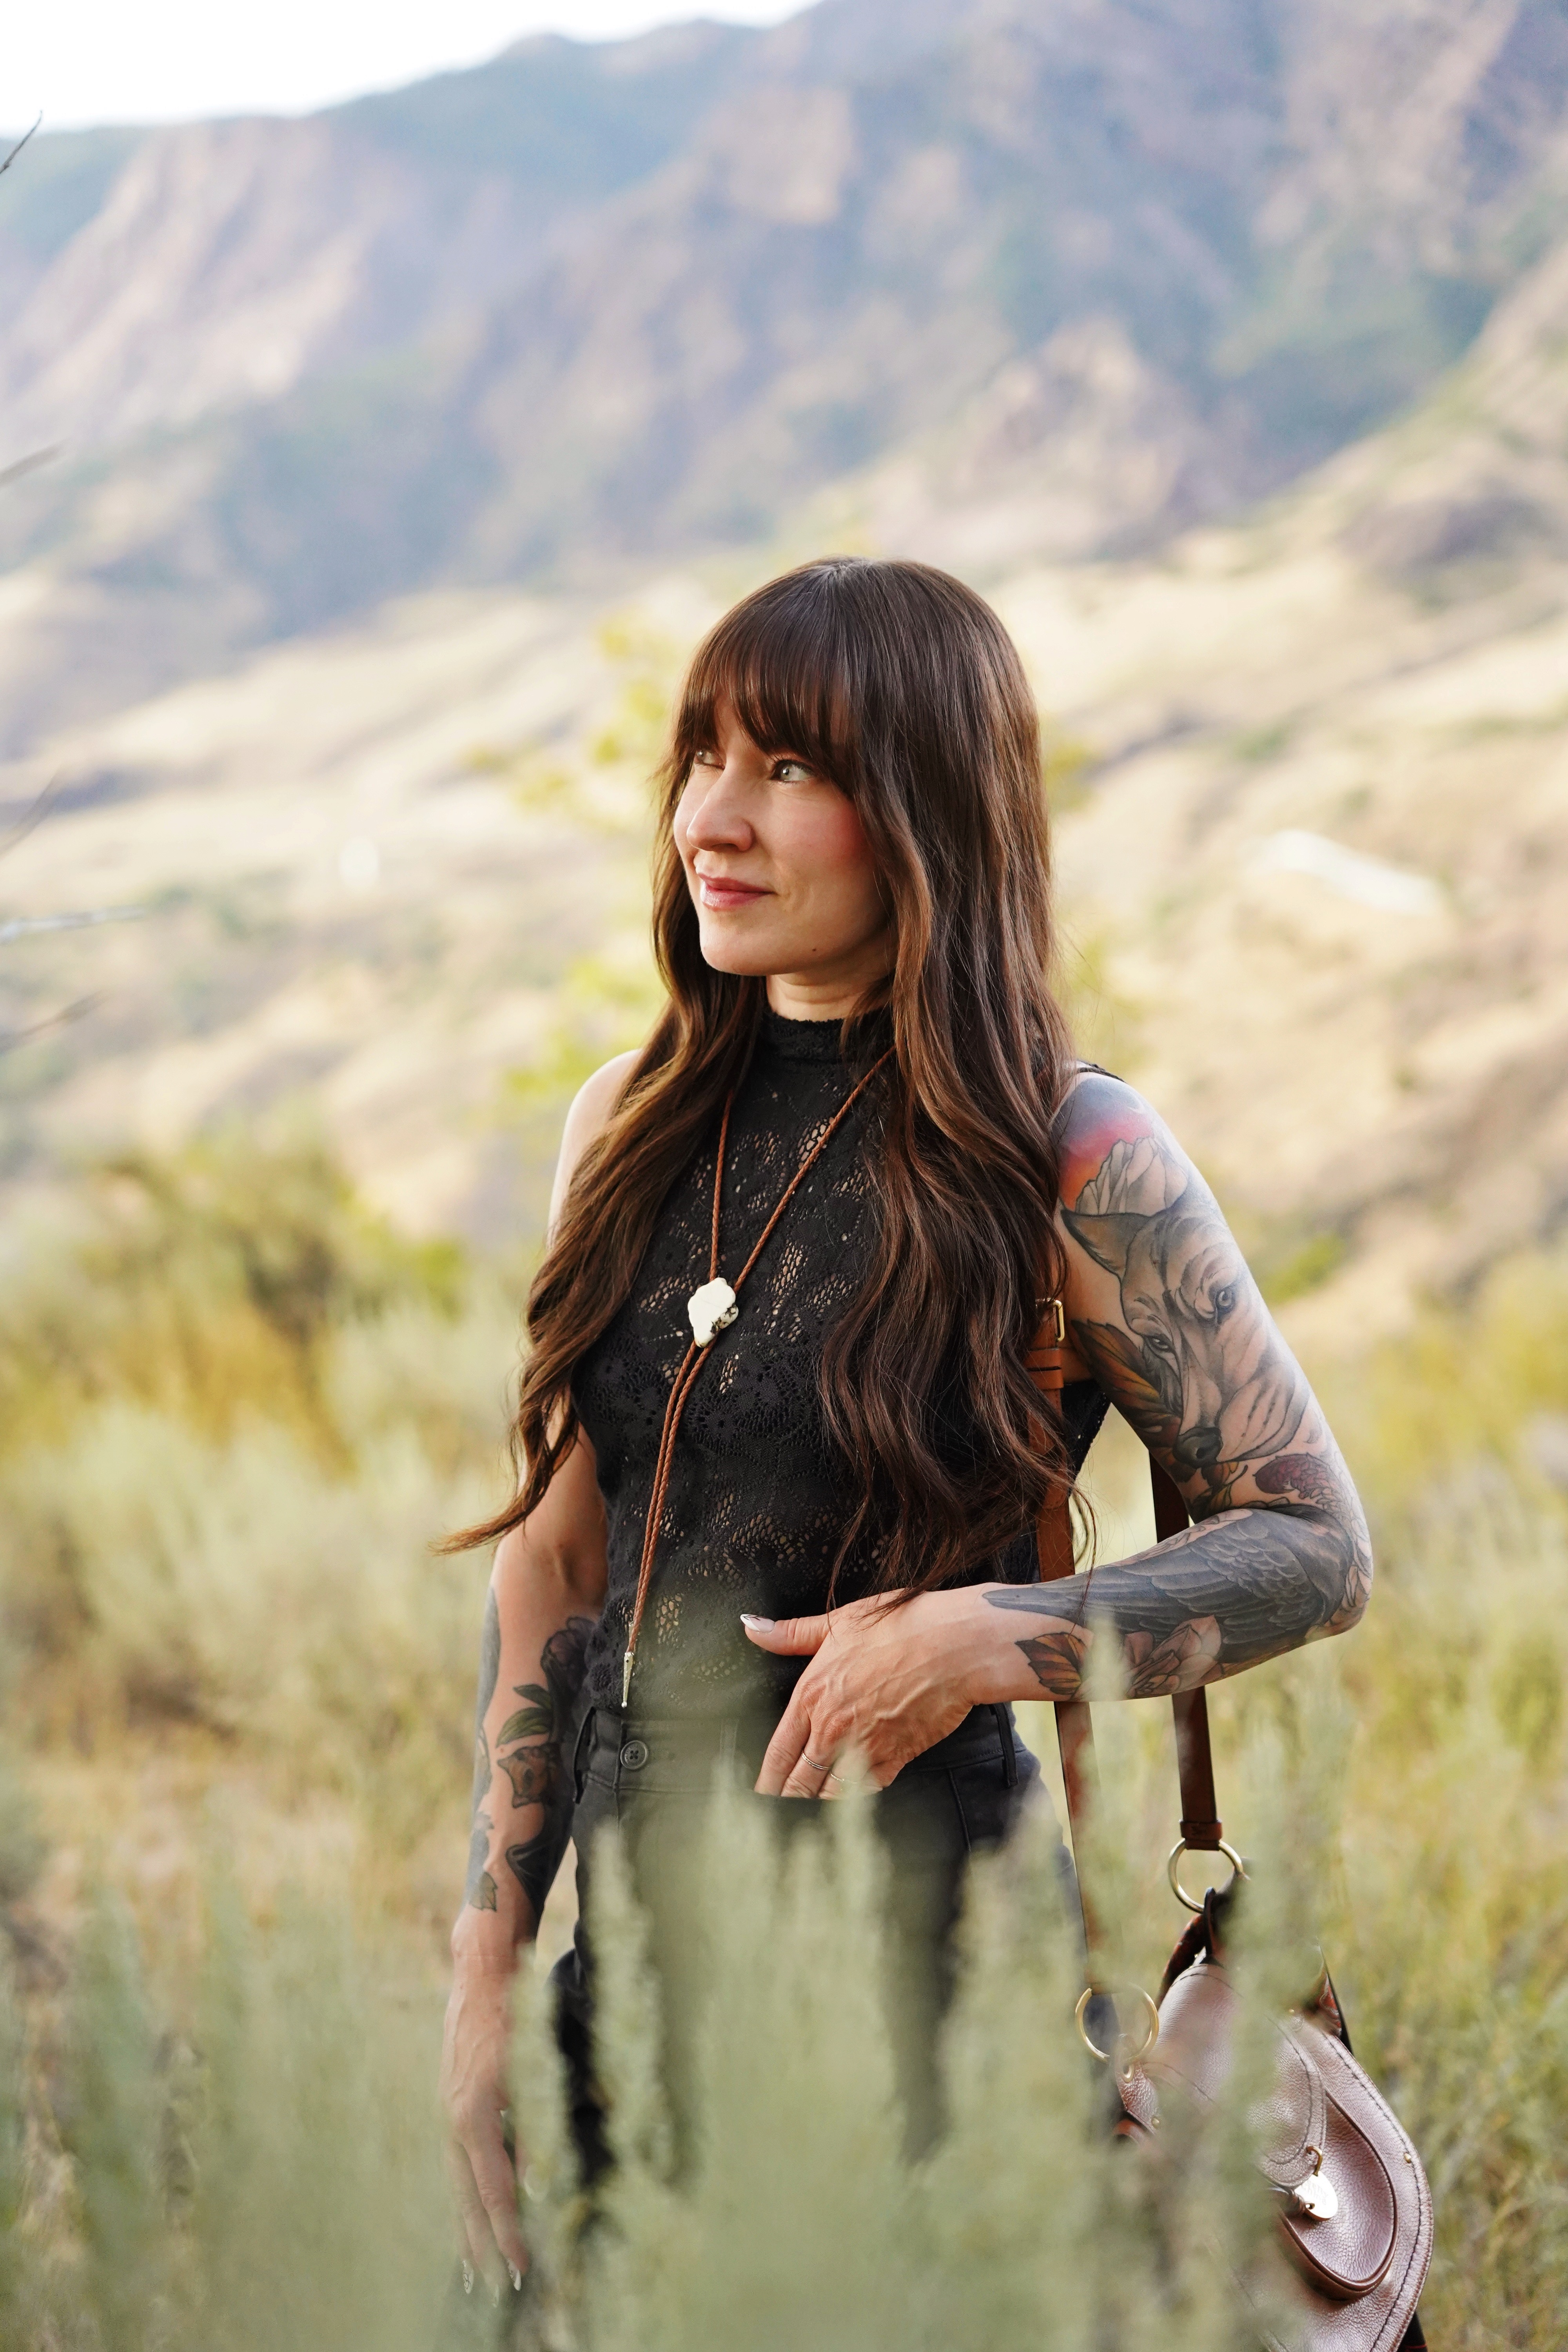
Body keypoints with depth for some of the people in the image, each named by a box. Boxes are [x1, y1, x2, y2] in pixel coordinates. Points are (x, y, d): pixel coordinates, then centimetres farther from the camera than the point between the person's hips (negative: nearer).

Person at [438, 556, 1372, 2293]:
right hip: (625, 1931, 5)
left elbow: (1318, 1546, -6)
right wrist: (486, 1972, 6)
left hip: (911, 1938, -5)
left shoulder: (1073, 1159, -10)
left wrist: (982, 1640, -20)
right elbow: (550, 1563, 8)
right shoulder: (631, 1126, 5)